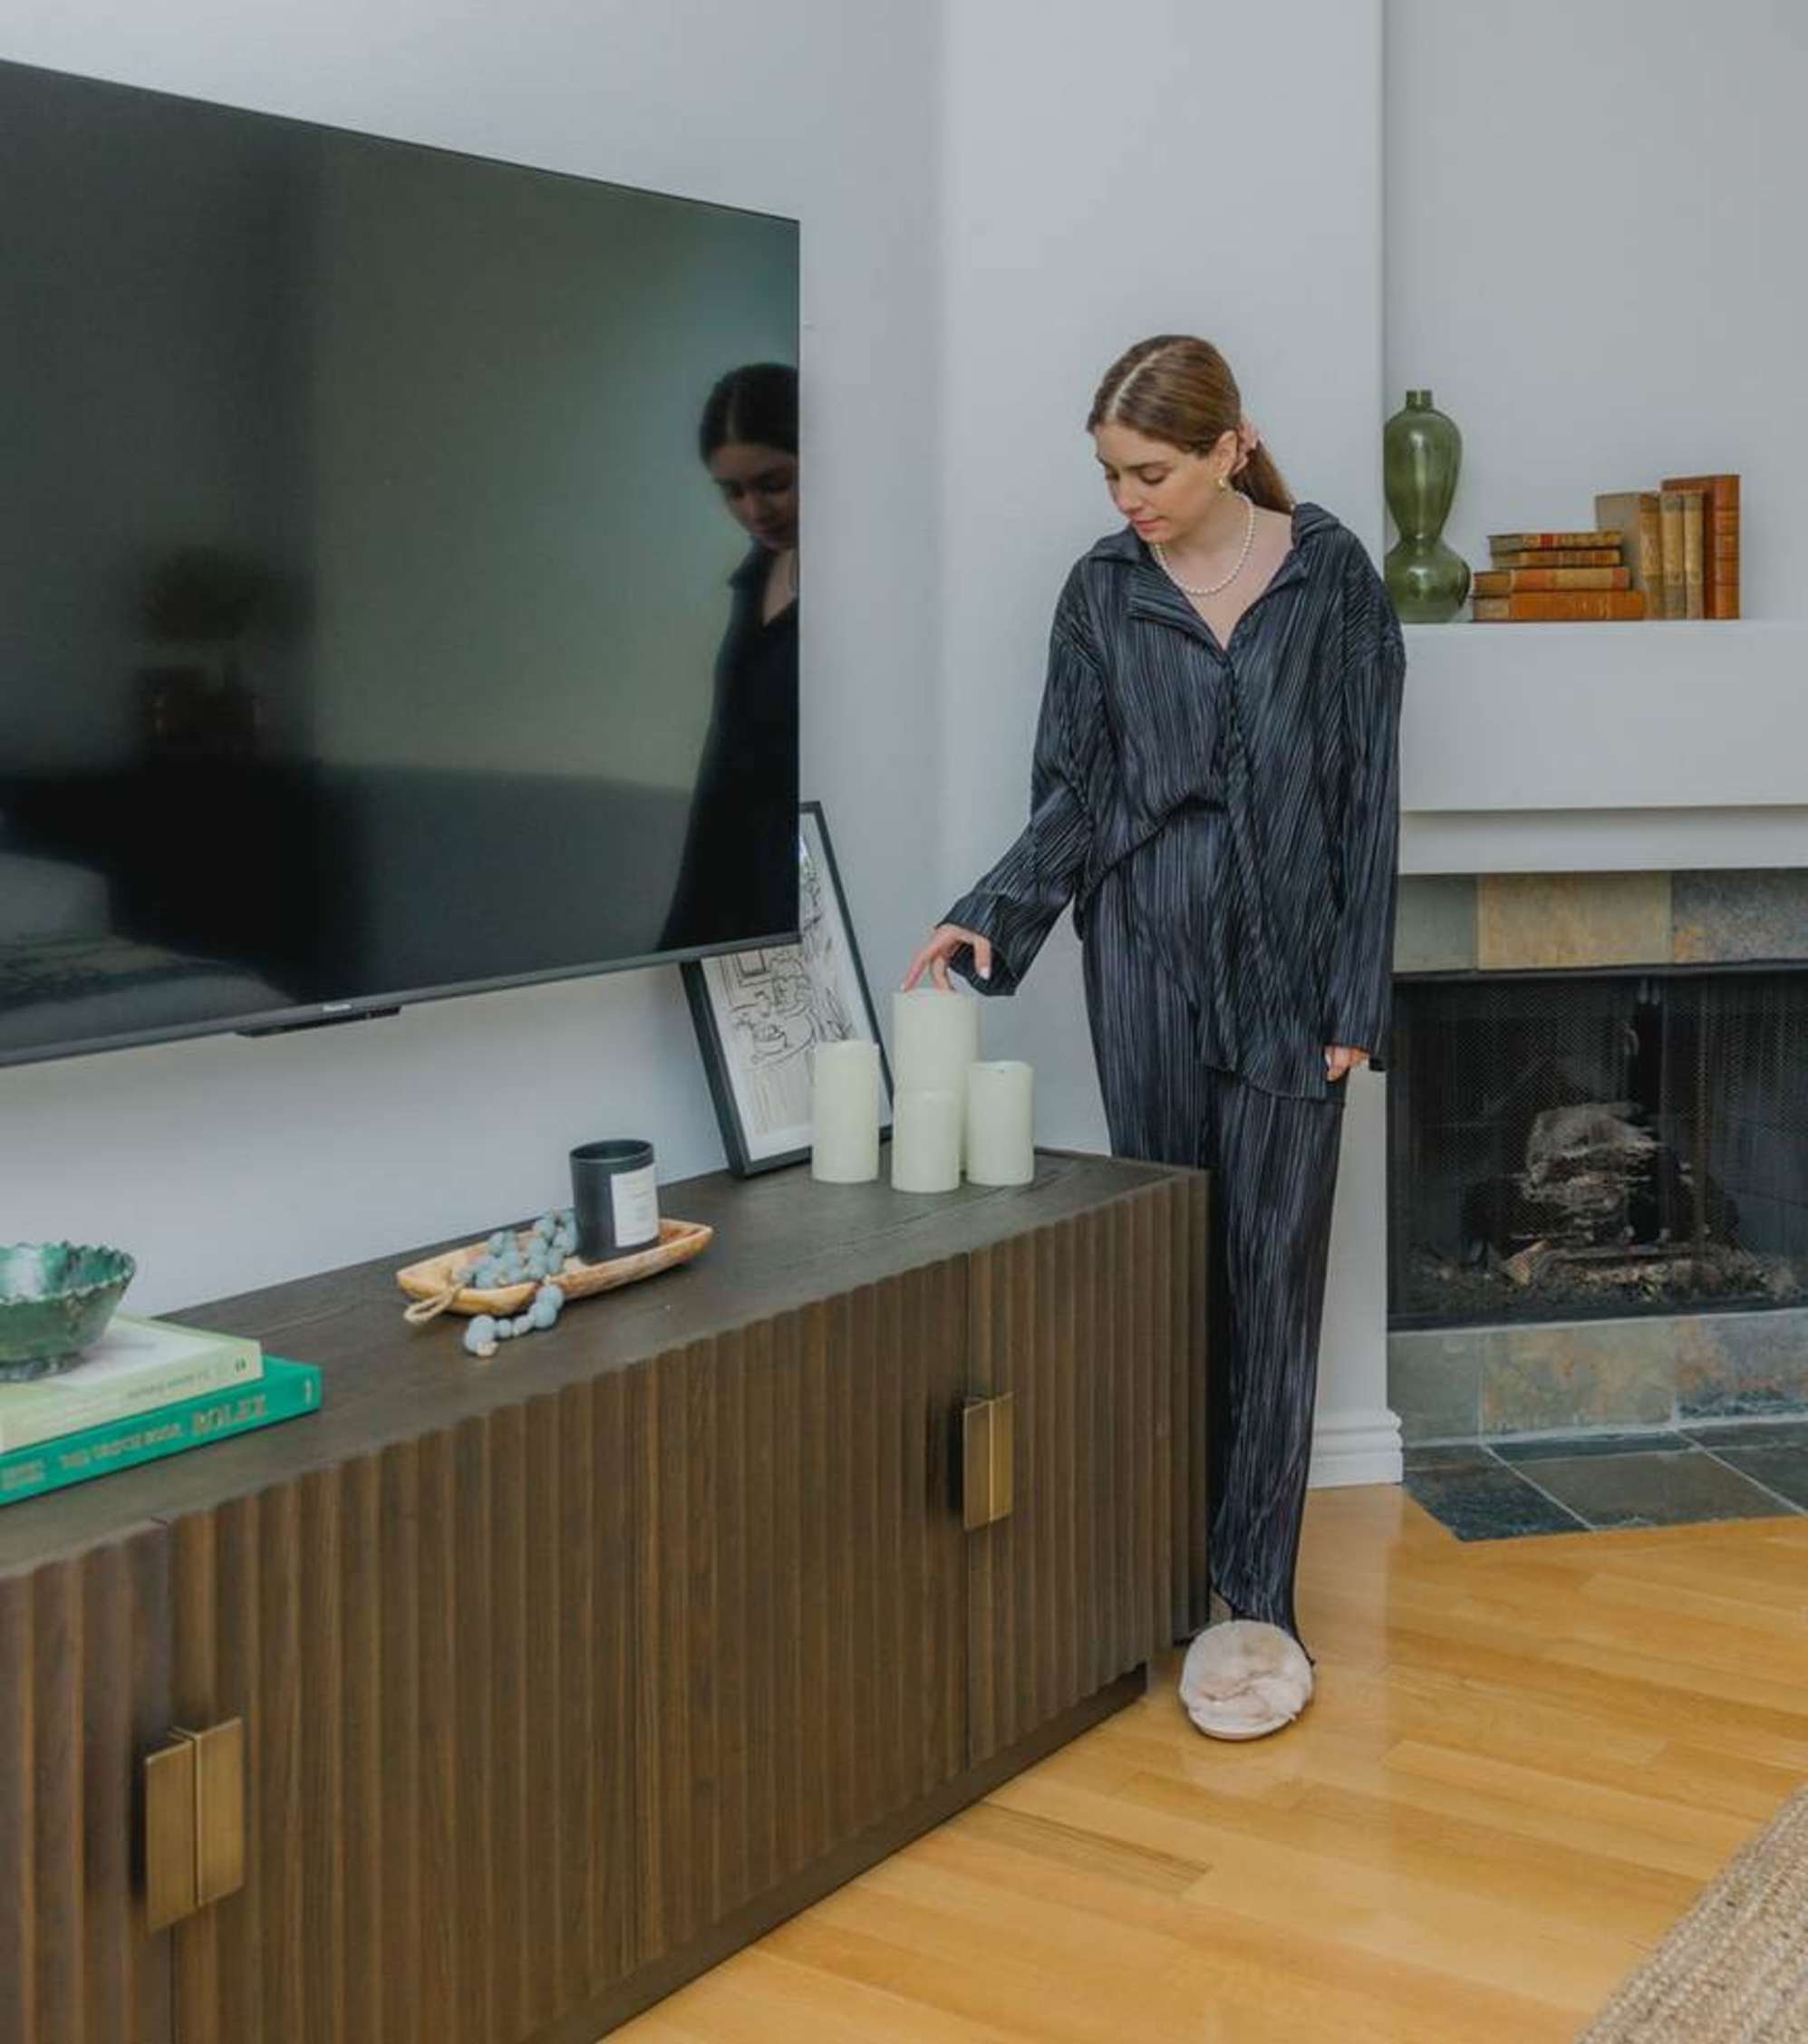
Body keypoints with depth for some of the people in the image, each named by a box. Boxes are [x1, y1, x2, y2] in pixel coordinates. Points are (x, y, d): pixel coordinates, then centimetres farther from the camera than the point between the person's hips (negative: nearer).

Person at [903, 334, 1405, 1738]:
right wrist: (992, 916, -14)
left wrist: (1359, 1000, -6)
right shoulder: (1104, 592, 5)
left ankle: (1255, 1592, 3)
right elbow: (1072, 794, 4)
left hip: (1286, 965, -2)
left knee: (1273, 1269, -2)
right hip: (1147, 959, 2)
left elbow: (1368, 796, -2)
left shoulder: (1330, 576, -1)